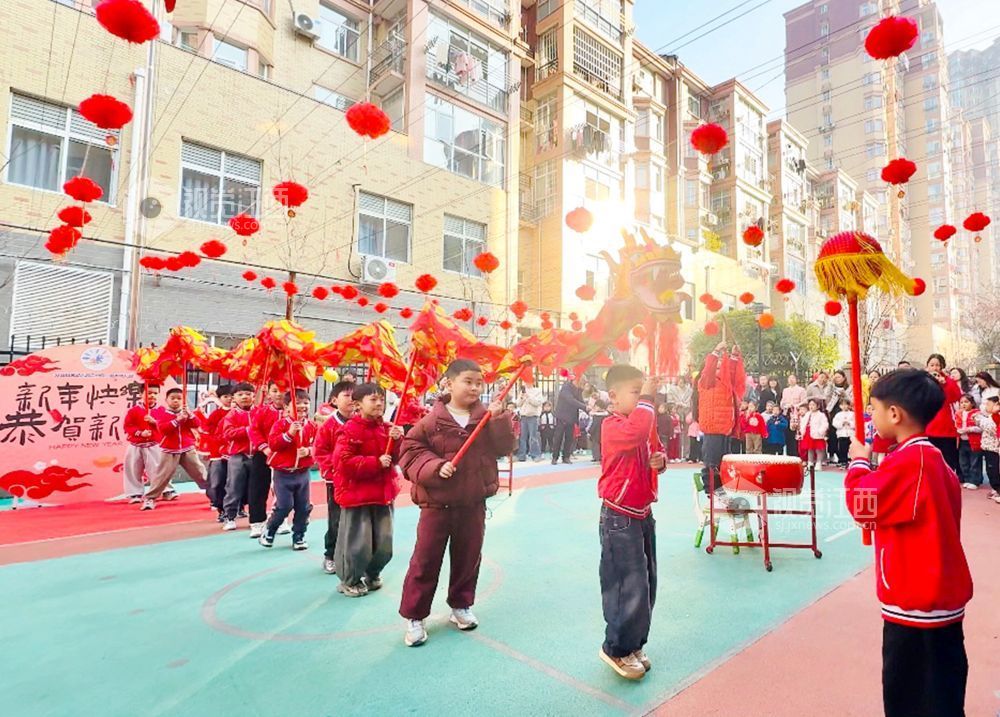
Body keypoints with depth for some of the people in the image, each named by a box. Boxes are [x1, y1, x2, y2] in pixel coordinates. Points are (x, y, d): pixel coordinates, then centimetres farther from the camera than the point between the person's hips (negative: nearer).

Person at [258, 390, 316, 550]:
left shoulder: (312, 425, 2)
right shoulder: (280, 423, -8)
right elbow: (272, 444, -18)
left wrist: (309, 451, -13)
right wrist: (289, 433, -28)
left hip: (303, 472, 4)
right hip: (283, 472, -4)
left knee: (303, 507, 8)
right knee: (284, 506, -5)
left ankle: (299, 537, 23)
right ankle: (268, 531, 21)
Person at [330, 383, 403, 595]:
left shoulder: (386, 428, 6)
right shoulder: (350, 430, -13)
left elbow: (396, 458, 6)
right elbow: (344, 462, -20)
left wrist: (397, 440, -12)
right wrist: (376, 462, -23)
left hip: (383, 492, 6)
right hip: (357, 494, -6)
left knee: (384, 543, 13)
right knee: (358, 542, 2)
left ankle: (372, 575, 38)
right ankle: (349, 581, 26)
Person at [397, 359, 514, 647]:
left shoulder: (488, 417, -1)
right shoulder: (432, 420, -10)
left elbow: (505, 447, -6)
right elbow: (410, 451, -8)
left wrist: (499, 419, -20)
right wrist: (435, 467, -22)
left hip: (474, 504, 3)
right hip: (437, 504, -3)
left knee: (468, 558, 16)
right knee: (425, 561, 6)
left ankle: (461, 606, 38)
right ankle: (414, 616, 22)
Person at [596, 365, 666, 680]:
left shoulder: (643, 423, 10)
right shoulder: (613, 425, -19)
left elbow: (653, 451, 19)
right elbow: (636, 432, -41)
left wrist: (660, 459, -4)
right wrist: (646, 399, -30)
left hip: (643, 514, 9)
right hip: (620, 518, -9)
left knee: (646, 584, 17)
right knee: (630, 586, -3)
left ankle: (634, 645, 33)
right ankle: (617, 649, 17)